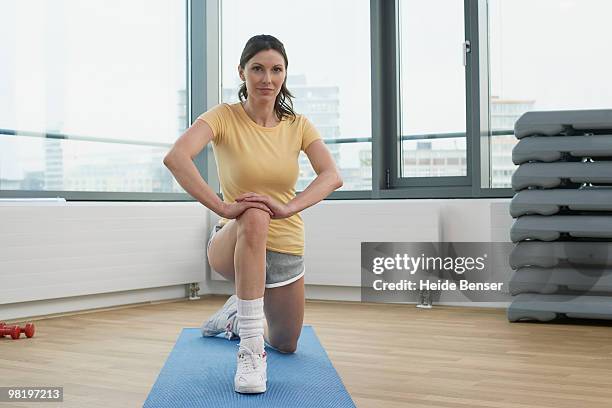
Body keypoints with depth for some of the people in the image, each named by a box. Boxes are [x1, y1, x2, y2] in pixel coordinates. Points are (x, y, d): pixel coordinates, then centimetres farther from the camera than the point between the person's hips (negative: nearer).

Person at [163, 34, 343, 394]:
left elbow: (332, 176, -18)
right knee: (254, 217, -41)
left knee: (286, 346, 17)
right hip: (235, 244, -4)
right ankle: (250, 349, -33)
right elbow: (176, 158, -30)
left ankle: (238, 314, 51)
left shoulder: (298, 125, -2)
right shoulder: (224, 116, -13)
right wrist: (224, 207, -39)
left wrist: (288, 207, -35)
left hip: (287, 249, 4)